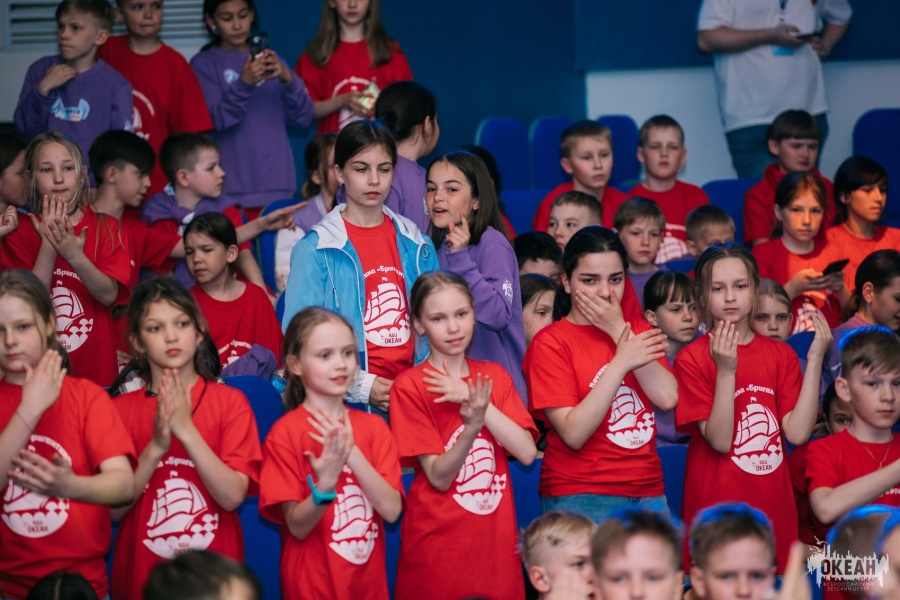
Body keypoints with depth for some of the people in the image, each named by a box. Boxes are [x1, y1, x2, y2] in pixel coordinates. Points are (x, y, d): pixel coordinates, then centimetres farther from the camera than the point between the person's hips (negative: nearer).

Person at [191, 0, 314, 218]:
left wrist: (288, 80, -13)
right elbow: (217, 119, -10)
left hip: (277, 185, 3)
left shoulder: (272, 60, 15)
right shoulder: (203, 64, 5)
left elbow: (303, 118, 5)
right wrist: (244, 83, -26)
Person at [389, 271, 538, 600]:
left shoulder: (495, 376, 8)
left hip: (497, 538, 4)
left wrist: (478, 403, -15)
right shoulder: (409, 386, -6)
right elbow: (439, 477, -12)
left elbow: (527, 453, -5)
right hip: (438, 544, -4)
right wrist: (471, 427, -29)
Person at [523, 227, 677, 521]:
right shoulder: (550, 342, -3)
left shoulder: (637, 329, 13)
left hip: (648, 492, 5)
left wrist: (619, 330, -7)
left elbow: (668, 398, -4)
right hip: (580, 497, -5)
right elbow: (573, 434, -14)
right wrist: (621, 363, -17)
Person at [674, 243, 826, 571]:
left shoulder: (781, 354, 6)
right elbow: (719, 441, -13)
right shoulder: (692, 359, -5)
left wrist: (815, 361, -9)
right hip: (715, 507, -3)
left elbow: (797, 432, -5)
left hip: (774, 507, 3)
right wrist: (726, 371, -22)